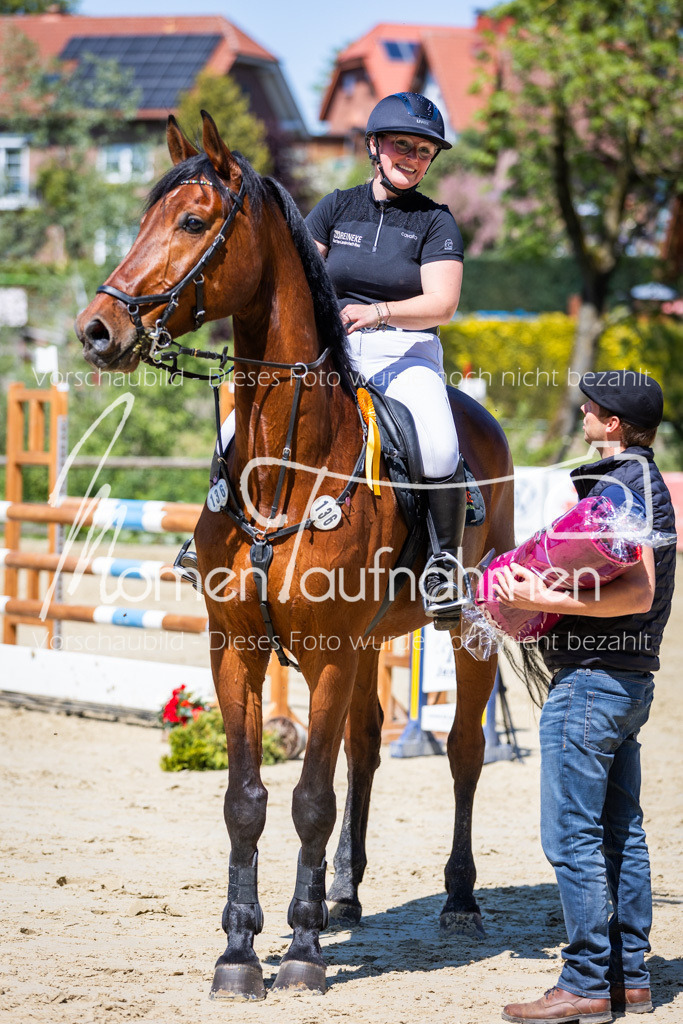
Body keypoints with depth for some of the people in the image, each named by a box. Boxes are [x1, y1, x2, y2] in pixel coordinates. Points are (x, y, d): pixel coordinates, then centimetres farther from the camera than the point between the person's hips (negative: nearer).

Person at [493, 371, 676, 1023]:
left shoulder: (616, 486, -15)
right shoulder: (647, 480, 16)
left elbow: (638, 591, -25)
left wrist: (542, 600, -28)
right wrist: (545, 592, 22)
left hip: (590, 678, -10)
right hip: (629, 677, 10)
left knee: (570, 835, -7)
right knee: (620, 831, 13)